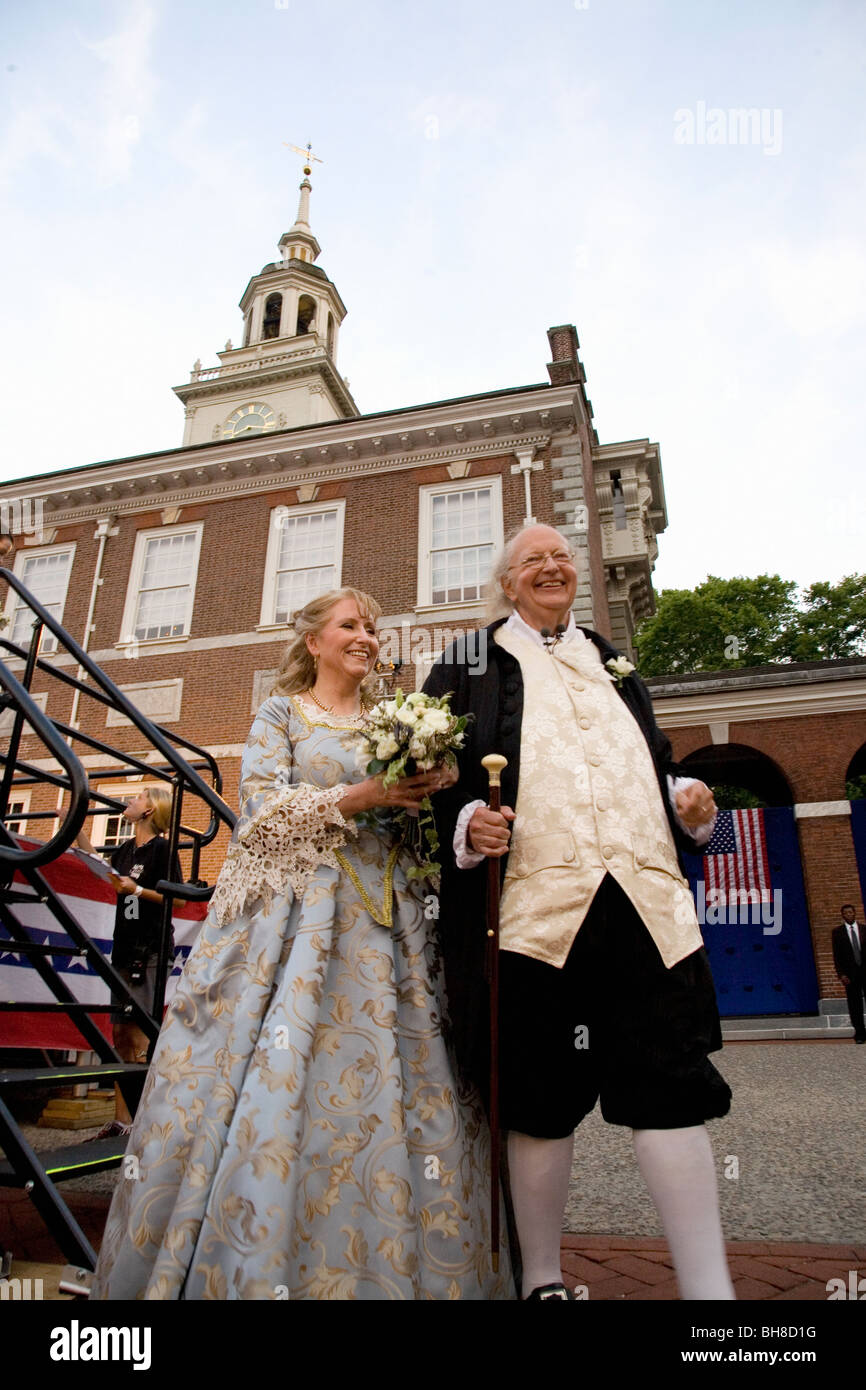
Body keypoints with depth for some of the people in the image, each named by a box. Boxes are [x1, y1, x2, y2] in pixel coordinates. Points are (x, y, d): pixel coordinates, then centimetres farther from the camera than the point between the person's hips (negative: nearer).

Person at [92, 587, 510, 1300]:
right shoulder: (282, 712, 7)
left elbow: (414, 815, 17)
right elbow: (265, 811, -5)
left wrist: (427, 791, -5)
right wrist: (358, 797, -15)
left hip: (381, 916, 4)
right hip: (292, 908, -3)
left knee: (380, 1077, 0)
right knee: (273, 1077, -8)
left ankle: (380, 1266, 12)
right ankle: (254, 1266, 6)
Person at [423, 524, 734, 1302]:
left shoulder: (612, 663, 25)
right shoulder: (468, 666, 12)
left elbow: (657, 760, 27)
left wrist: (688, 800, 7)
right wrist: (467, 822, -14)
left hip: (645, 900, 3)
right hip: (535, 905, -3)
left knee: (671, 1083, -1)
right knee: (542, 1097, 6)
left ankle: (709, 1288, 9)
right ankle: (543, 1280, 24)